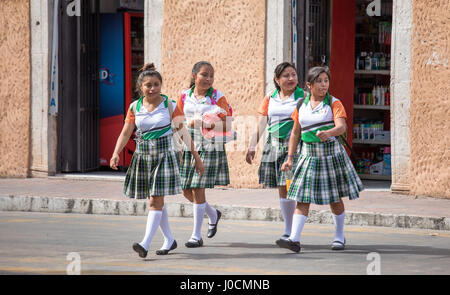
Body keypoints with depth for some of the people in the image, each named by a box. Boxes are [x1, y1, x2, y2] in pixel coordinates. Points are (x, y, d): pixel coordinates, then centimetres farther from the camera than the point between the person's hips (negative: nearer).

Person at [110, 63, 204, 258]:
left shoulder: (169, 104, -3)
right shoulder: (135, 107, 3)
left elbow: (183, 132, 0)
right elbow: (125, 133, 1)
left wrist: (196, 157, 2)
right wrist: (116, 154, -16)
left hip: (163, 155, -4)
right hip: (142, 155, 4)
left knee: (156, 200, -12)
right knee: (156, 201, 13)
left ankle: (145, 243, -20)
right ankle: (169, 240, 28)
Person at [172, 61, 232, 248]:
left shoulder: (217, 97, -1)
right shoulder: (185, 96, 8)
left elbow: (227, 125, -5)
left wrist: (213, 124, -22)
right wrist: (189, 122, -6)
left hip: (209, 146, -5)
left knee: (198, 189, -10)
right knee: (186, 190, 7)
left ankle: (196, 236, -2)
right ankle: (213, 214, 35)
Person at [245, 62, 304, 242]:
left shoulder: (303, 97, 0)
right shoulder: (270, 99, 11)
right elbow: (261, 124, 9)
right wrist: (252, 146, 0)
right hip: (274, 144, 4)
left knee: (288, 187, -14)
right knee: (281, 189, 8)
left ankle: (288, 233, -10)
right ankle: (289, 231, 17)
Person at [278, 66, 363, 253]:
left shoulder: (334, 103, -3)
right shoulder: (301, 106, 8)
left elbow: (341, 127, -18)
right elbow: (295, 134, 14)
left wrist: (328, 133, -39)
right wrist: (290, 158, 9)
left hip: (332, 153, -2)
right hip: (309, 154, 2)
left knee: (335, 198, 7)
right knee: (302, 198, -8)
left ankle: (339, 236, 25)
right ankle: (294, 239, -15)